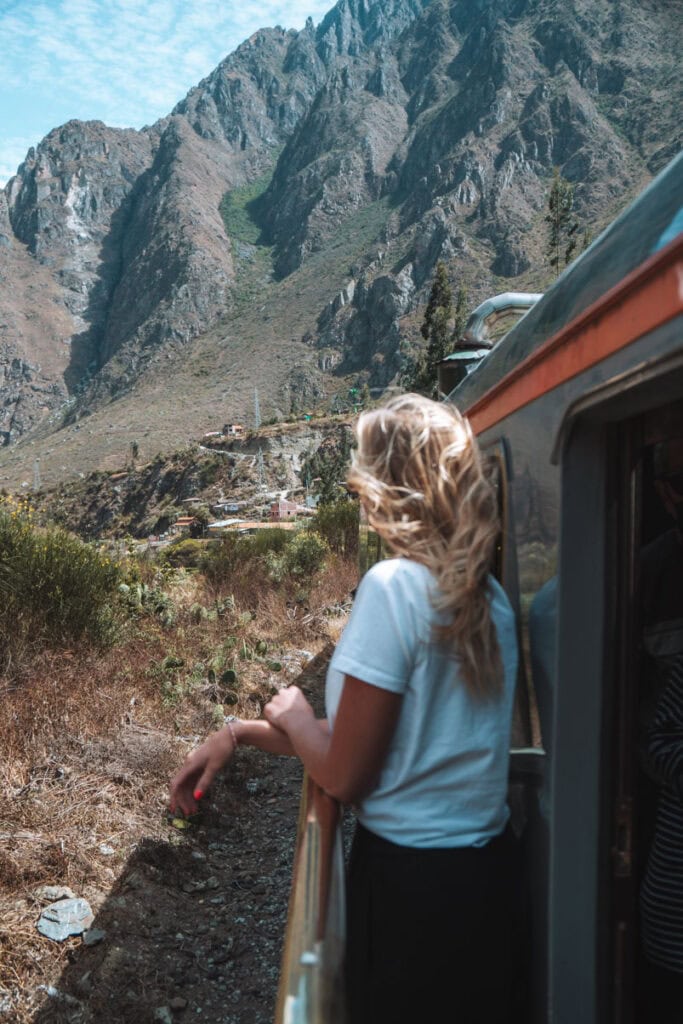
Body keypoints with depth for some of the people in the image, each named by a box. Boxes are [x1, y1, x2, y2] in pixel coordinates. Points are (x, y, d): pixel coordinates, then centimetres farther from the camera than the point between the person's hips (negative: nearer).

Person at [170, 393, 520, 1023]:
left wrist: (293, 719, 2)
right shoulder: (489, 599, 1)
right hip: (488, 869, 7)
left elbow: (344, 777, -19)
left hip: (412, 881, -7)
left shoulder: (394, 585, -22)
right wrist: (241, 734, 8)